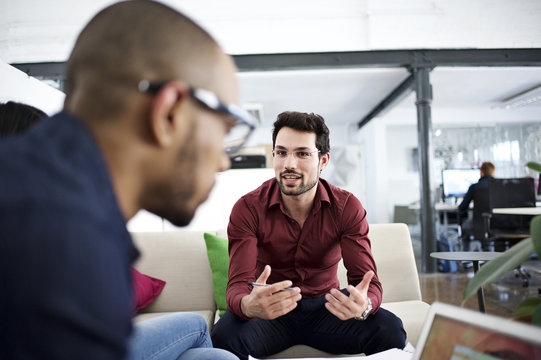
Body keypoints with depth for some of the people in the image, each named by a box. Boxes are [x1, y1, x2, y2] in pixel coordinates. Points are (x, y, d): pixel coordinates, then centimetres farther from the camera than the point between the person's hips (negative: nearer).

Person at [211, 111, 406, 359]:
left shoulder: (347, 207, -10)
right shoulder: (247, 208, -14)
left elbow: (367, 280, -15)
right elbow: (238, 286, -21)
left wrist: (363, 305, -41)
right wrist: (249, 305, -47)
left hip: (325, 307, 2)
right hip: (271, 312, -1)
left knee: (390, 330, -23)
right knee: (224, 335, -32)